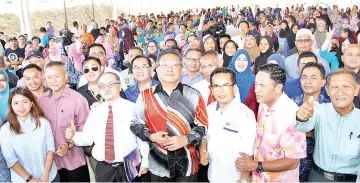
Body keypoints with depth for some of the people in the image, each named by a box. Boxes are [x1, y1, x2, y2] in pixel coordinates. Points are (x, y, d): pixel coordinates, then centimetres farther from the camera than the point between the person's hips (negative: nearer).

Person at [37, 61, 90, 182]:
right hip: (50, 159, 4)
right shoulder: (40, 100, 1)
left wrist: (69, 144, -16)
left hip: (74, 160, -4)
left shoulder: (78, 99, -13)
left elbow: (84, 127, -8)